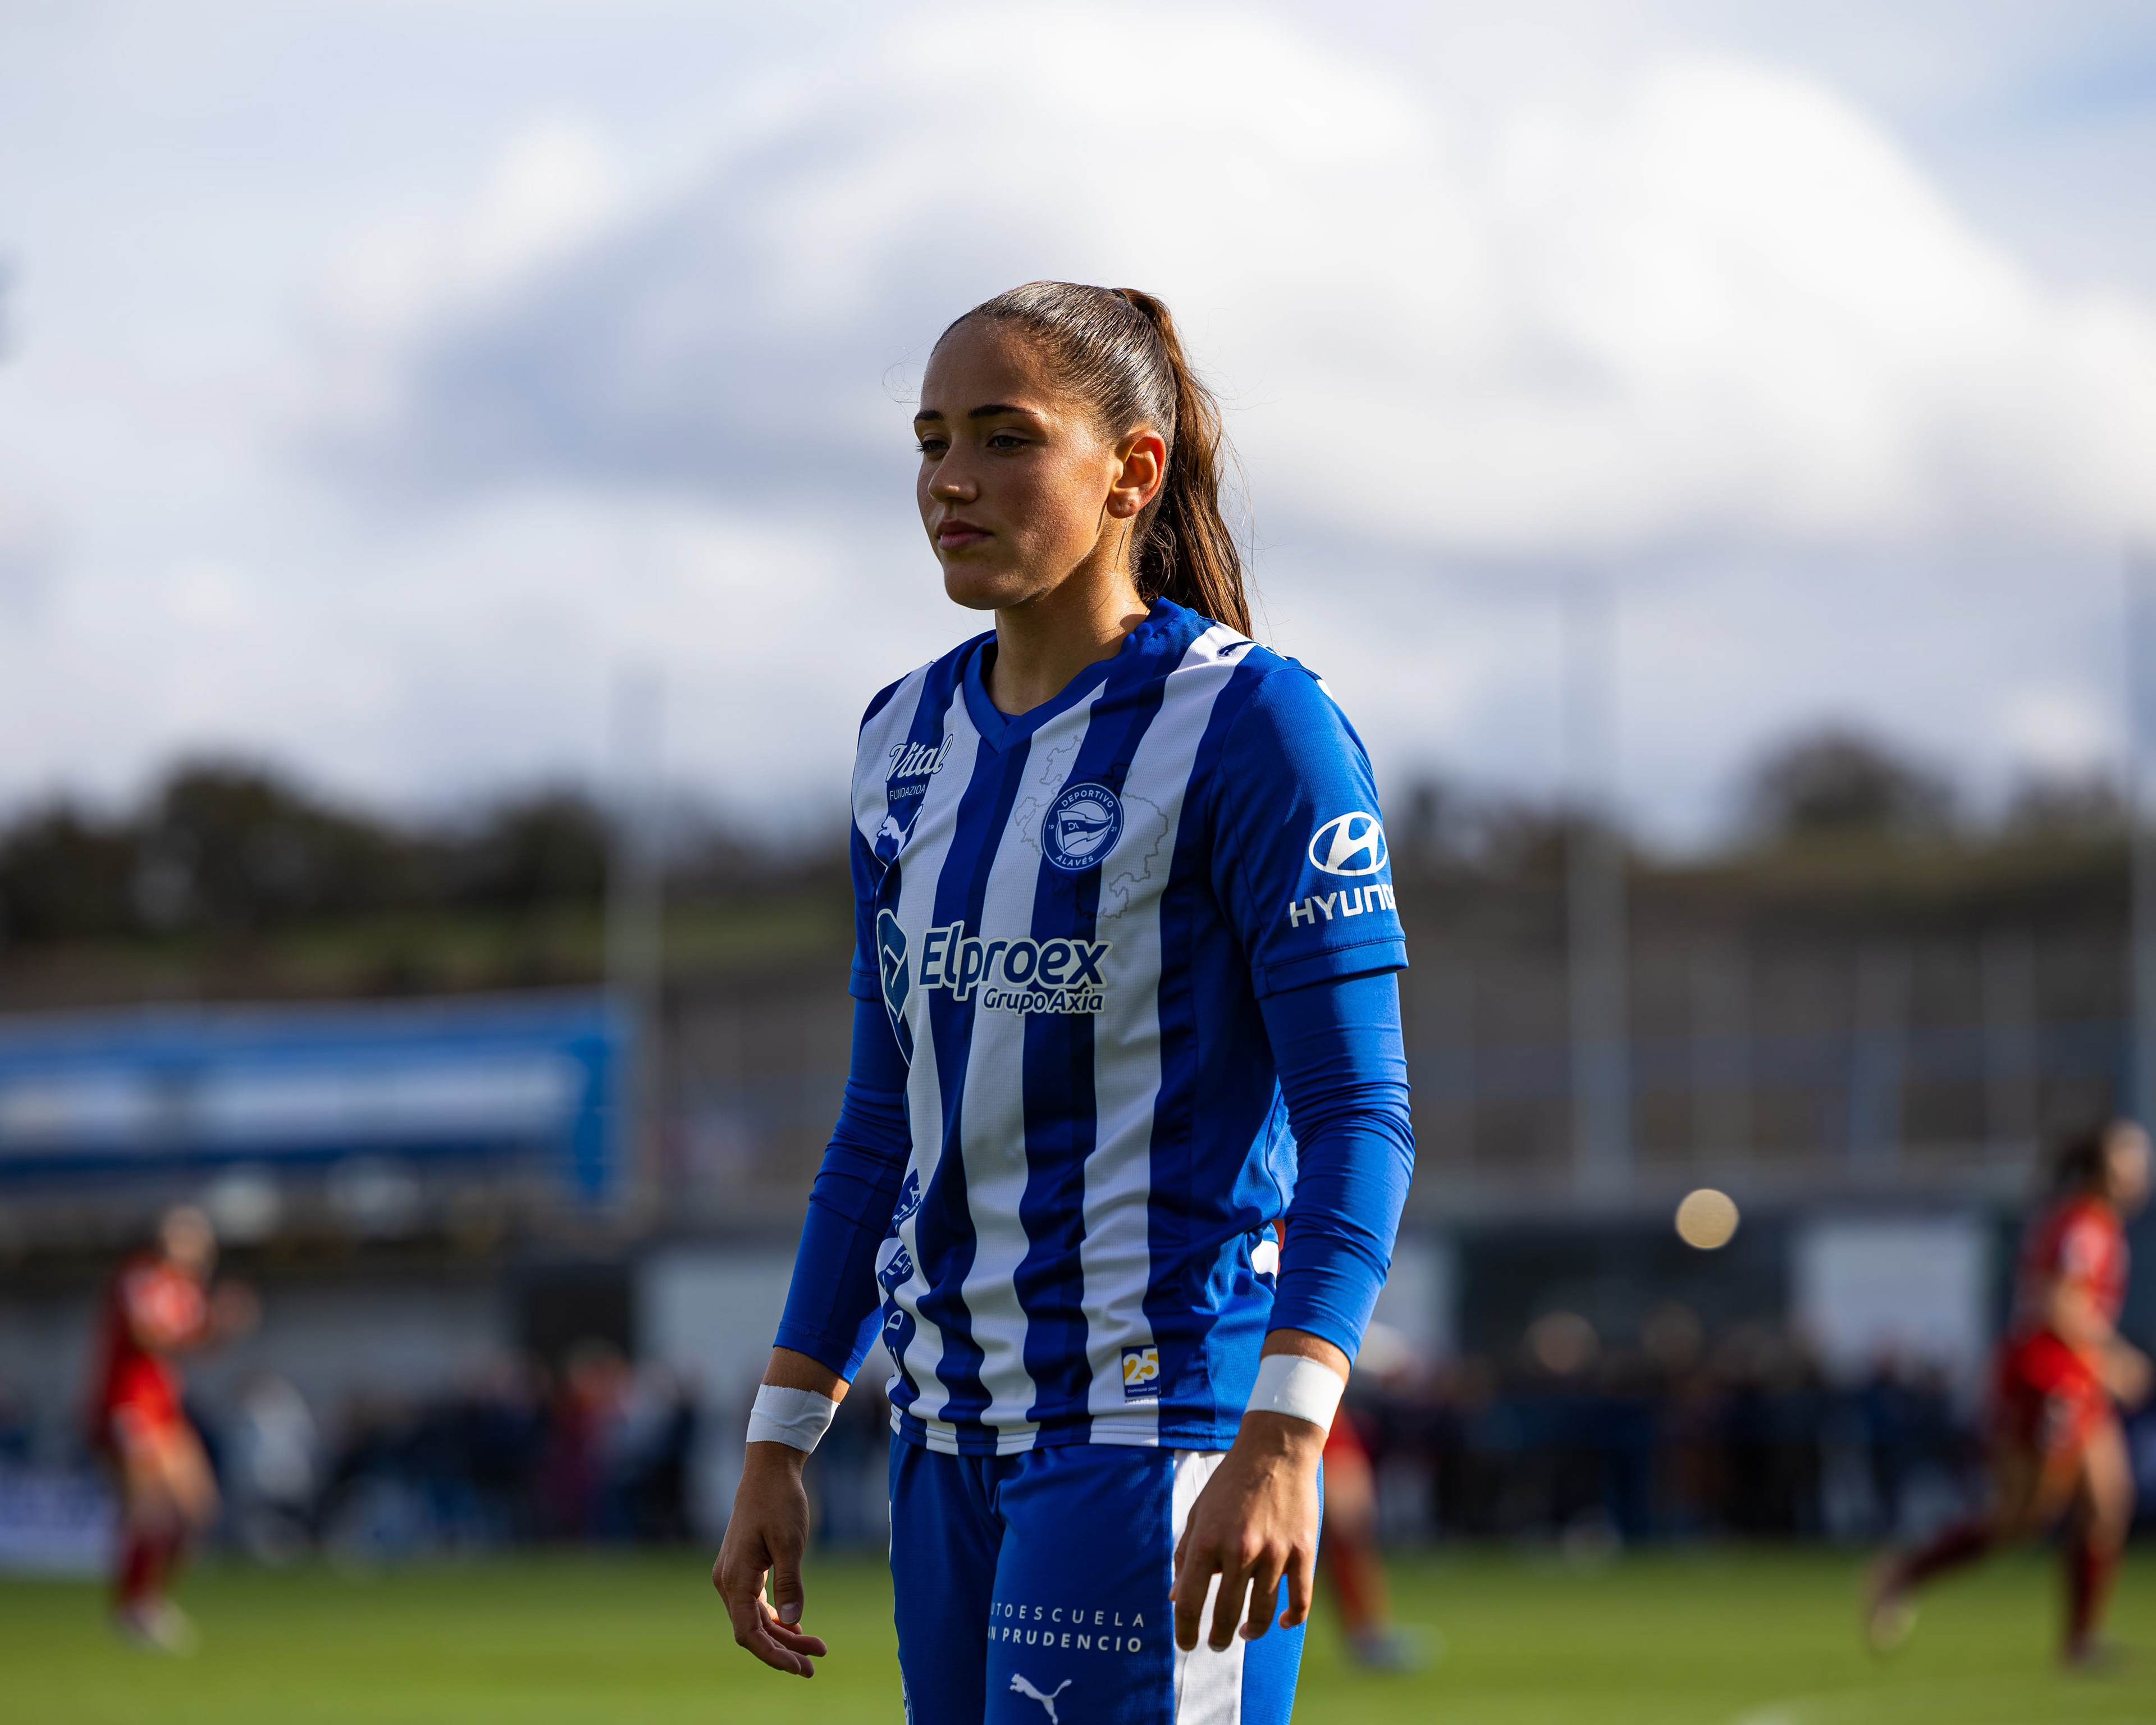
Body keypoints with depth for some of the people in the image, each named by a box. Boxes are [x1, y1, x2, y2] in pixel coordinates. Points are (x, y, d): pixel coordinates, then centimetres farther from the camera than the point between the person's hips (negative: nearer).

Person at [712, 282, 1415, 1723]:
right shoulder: (913, 740, 12)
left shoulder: (1255, 726, -9)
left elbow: (1360, 1119, -13)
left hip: (1166, 1425, -7)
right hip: (960, 1435, 7)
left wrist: (1281, 1442, -25)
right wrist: (779, 1447, 13)